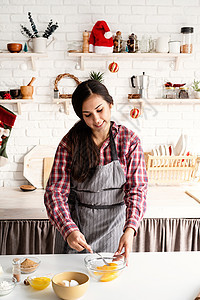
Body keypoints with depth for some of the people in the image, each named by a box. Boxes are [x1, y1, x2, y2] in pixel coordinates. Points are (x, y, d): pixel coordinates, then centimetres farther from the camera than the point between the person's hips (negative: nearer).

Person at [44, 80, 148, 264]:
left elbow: (137, 189, -13)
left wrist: (130, 230, -28)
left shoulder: (129, 140, -10)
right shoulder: (70, 143, -10)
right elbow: (55, 191, -13)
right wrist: (69, 230, -29)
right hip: (79, 226, 0)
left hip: (116, 224, 0)